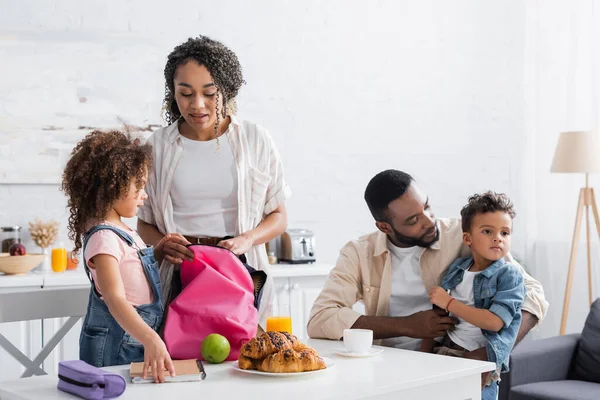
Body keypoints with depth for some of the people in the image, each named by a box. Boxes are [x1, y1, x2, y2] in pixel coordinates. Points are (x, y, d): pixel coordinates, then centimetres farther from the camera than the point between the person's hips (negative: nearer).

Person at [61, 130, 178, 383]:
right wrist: (150, 339, -43)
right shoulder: (103, 238, -20)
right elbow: (115, 299, -32)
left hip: (137, 338, 9)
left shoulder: (121, 230, 8)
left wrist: (158, 252, 9)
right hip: (116, 346, -9)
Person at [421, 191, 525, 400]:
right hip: (446, 350, 4)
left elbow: (495, 322, -18)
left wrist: (449, 303, -14)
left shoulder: (509, 274, -6)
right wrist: (423, 356, 6)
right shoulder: (457, 268, 9)